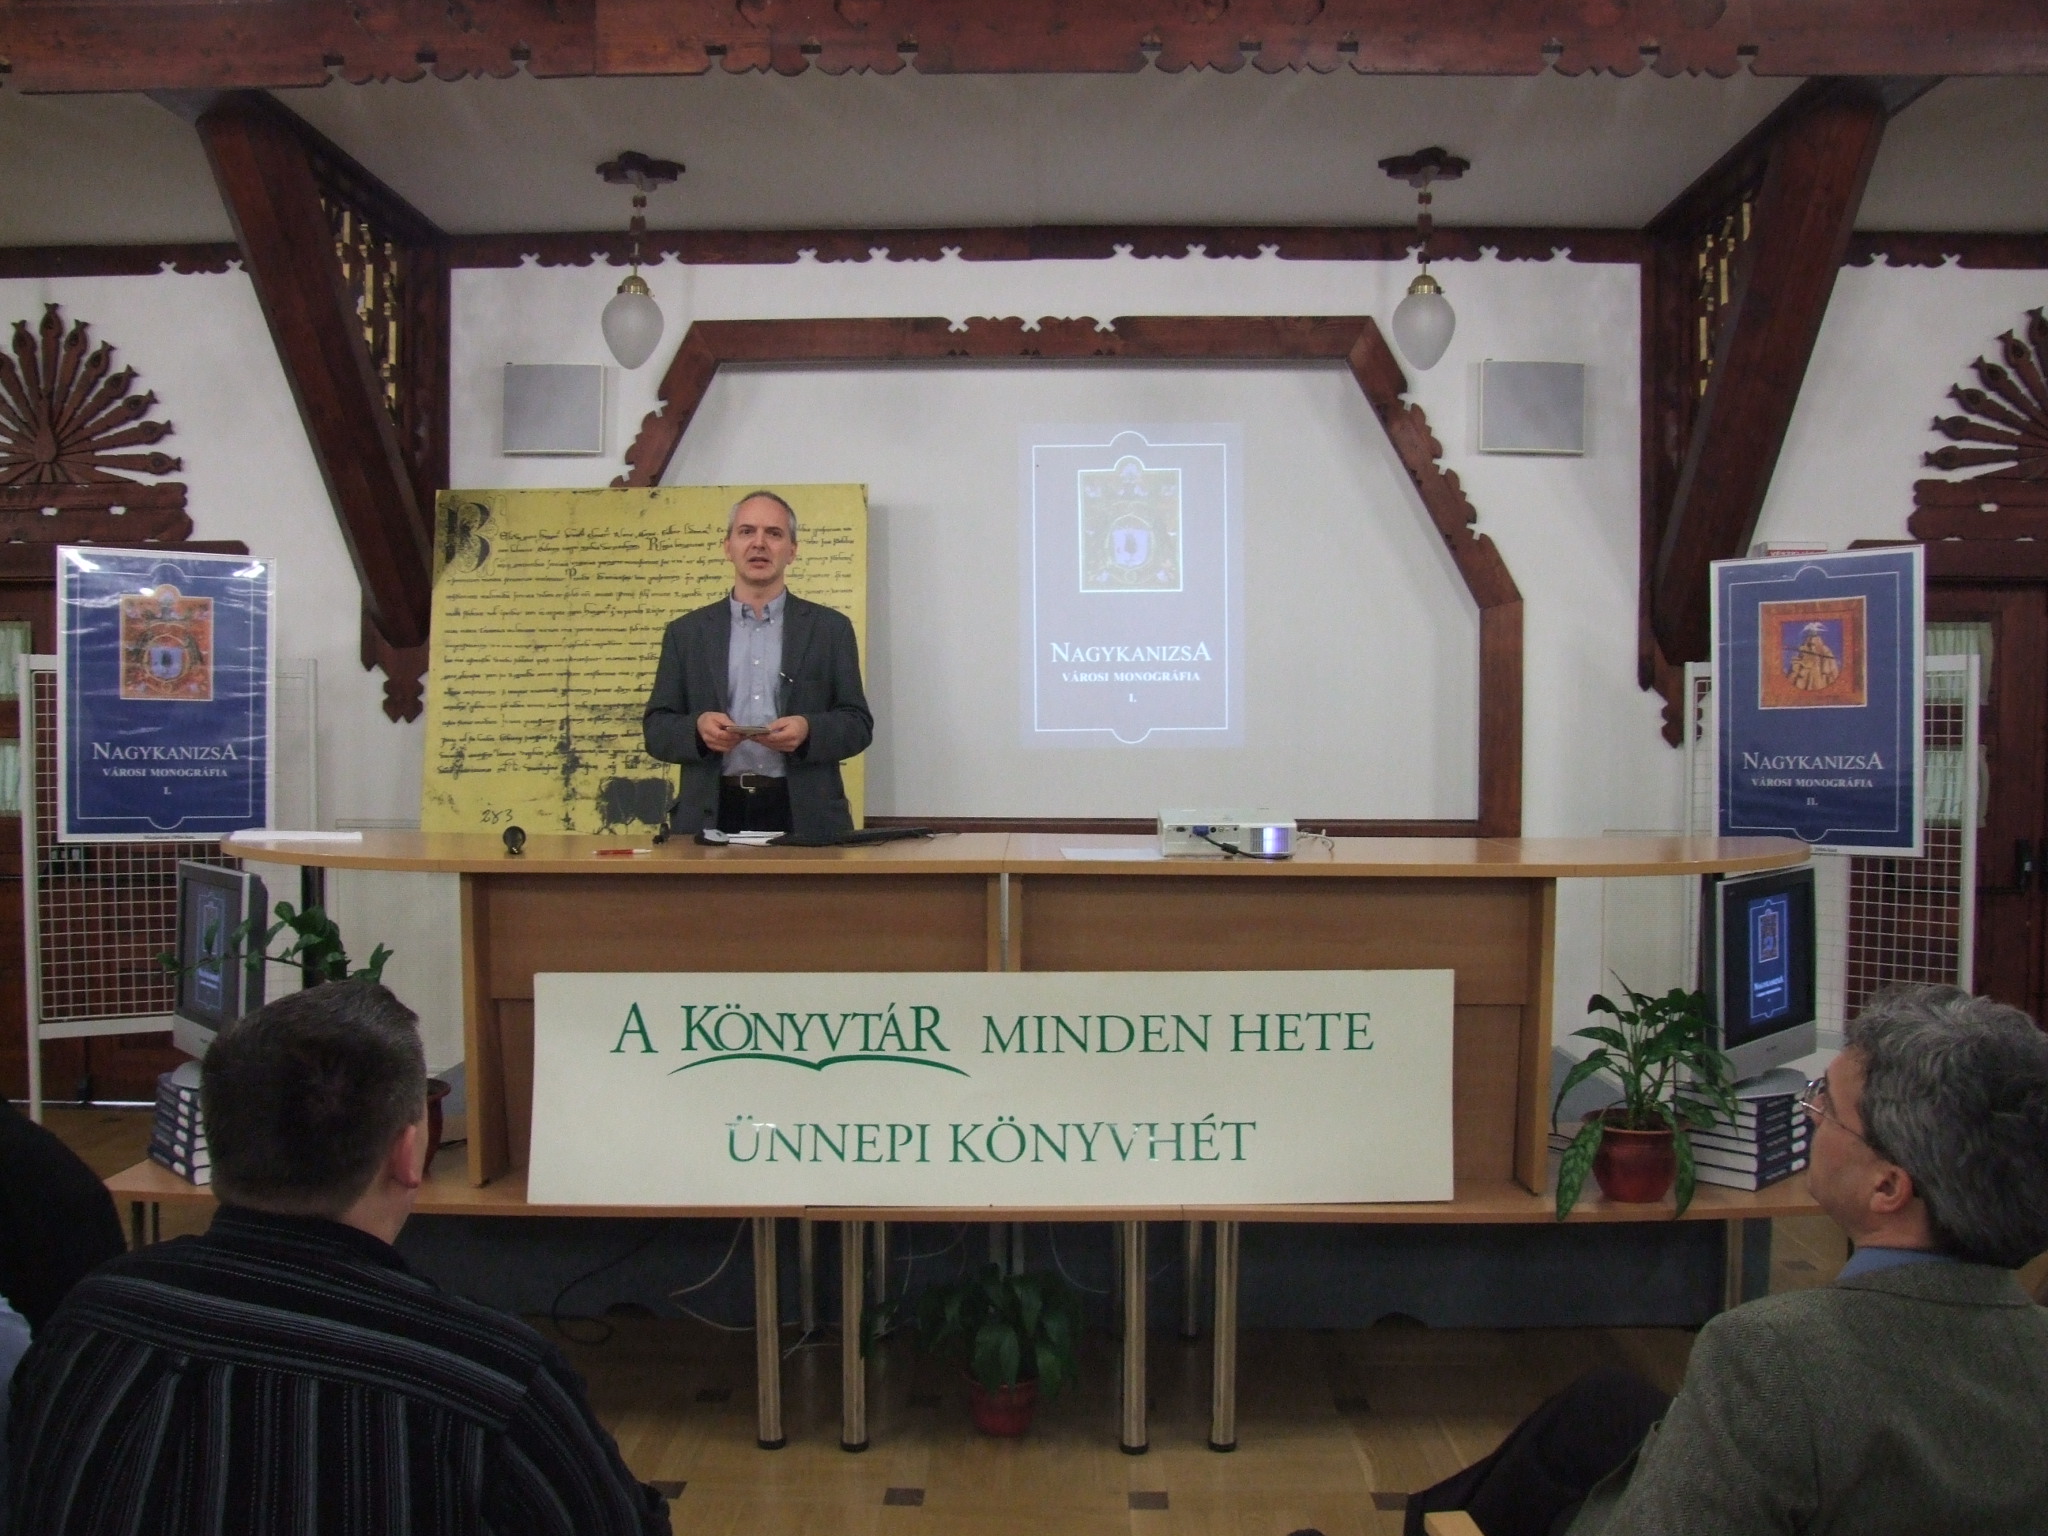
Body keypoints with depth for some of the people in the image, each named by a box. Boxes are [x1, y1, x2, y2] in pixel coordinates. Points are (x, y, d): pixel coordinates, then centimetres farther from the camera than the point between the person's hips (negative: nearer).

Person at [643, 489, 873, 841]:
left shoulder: (831, 629, 9)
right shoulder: (686, 633, 12)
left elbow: (858, 724, 6)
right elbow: (656, 731, 9)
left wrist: (808, 730, -14)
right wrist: (697, 728, -12)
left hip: (804, 817, 0)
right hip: (713, 816, 1)